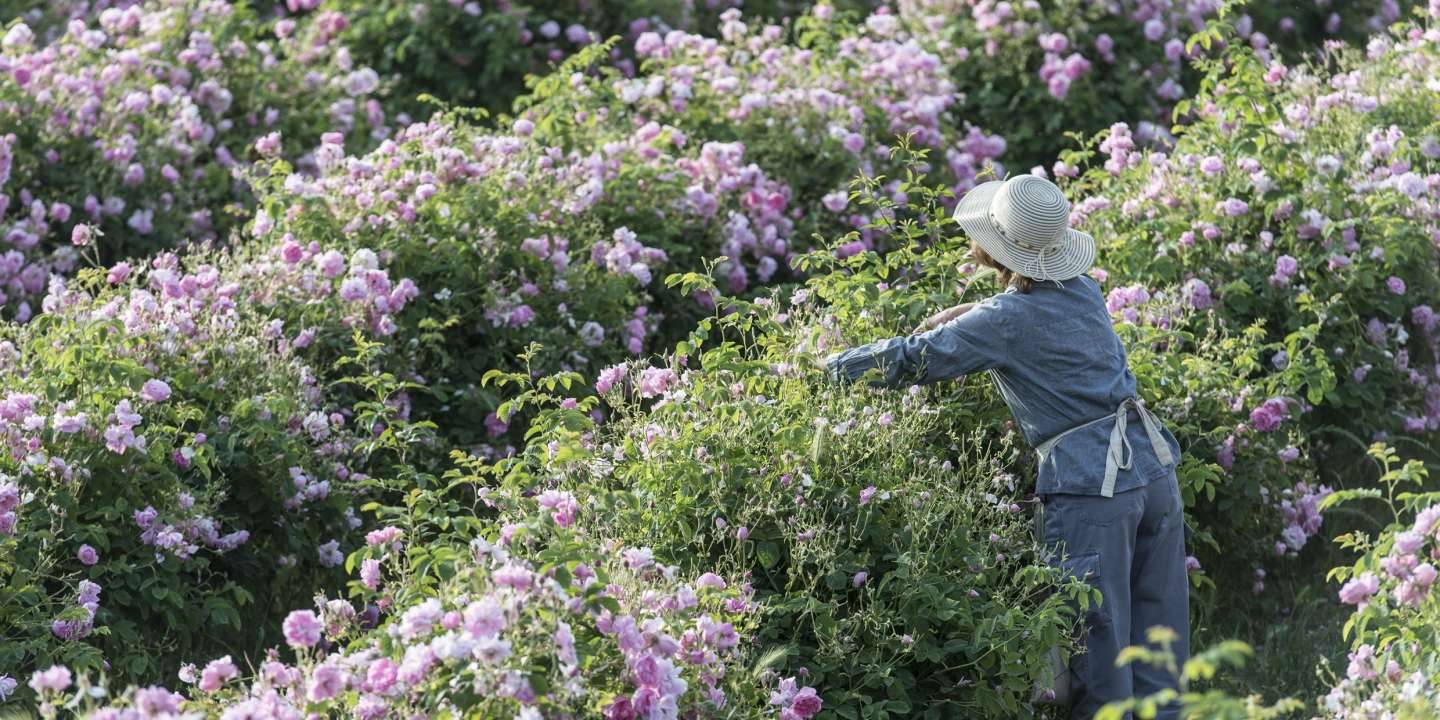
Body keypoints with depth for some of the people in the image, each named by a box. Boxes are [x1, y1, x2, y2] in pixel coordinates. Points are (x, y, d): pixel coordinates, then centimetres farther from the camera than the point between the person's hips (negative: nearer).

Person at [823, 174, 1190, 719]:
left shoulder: (1004, 324, -11)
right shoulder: (1081, 290, 10)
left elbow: (908, 362, -6)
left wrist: (829, 367, 9)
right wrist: (958, 317, 23)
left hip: (1091, 489, -7)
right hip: (1154, 468, 7)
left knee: (1099, 641, 0)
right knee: (1158, 640, 11)